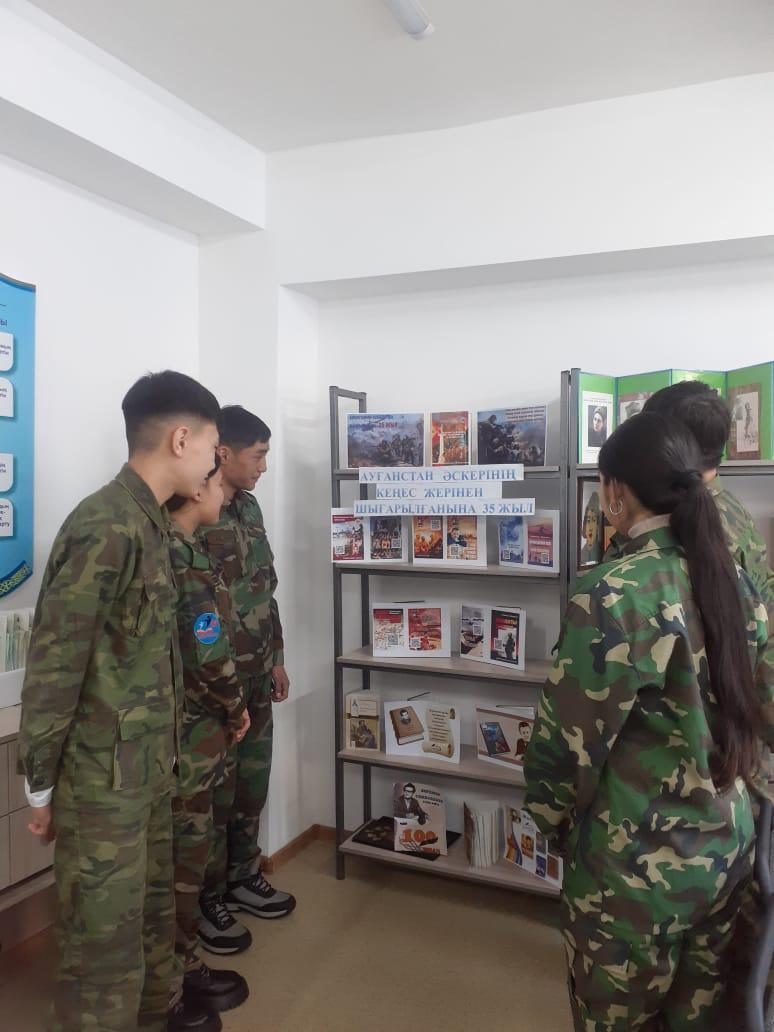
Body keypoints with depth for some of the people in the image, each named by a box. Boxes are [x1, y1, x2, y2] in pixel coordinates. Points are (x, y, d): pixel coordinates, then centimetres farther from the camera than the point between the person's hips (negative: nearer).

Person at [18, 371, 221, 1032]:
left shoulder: (149, 523, 7)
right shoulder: (104, 528, -21)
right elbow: (53, 665, -18)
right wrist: (41, 783, -10)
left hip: (149, 765, 9)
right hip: (102, 775, -9)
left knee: (153, 911, 22)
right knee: (107, 940, 6)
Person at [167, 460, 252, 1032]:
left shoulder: (177, 550, 7)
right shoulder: (184, 561, -23)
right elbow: (211, 656, -24)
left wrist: (227, 710, 9)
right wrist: (235, 710, -6)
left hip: (191, 728, 9)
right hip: (186, 736, -9)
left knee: (186, 855, 21)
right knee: (179, 863, 7)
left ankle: (184, 968, 38)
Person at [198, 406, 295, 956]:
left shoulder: (249, 507, 7)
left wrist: (276, 658, 16)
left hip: (255, 677, 8)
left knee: (252, 783, 19)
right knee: (214, 793, 8)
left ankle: (244, 877, 39)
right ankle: (208, 900, 27)